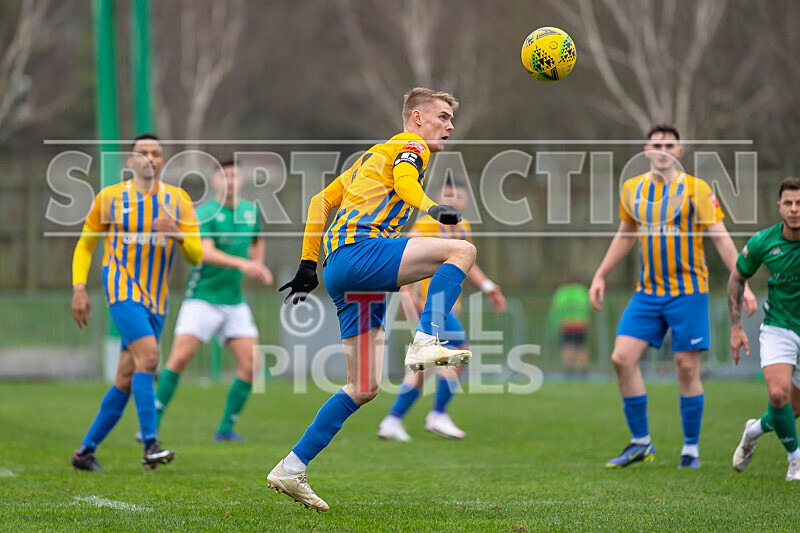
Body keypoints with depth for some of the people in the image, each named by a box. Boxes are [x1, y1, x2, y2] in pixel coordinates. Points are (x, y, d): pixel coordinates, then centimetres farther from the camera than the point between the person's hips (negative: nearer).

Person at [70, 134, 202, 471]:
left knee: (126, 381, 5)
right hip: (122, 288, -4)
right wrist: (78, 288, 0)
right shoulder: (110, 197, 2)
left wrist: (177, 234, -21)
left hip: (156, 299, 4)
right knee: (148, 355, -26)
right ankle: (150, 446, -31)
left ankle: (86, 450, 18)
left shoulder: (178, 200, 6)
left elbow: (196, 256, -1)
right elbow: (85, 244, 11)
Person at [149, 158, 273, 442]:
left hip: (234, 302, 5)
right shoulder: (205, 213, -11)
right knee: (179, 358, -15)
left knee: (250, 364, -6)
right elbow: (206, 253, -27)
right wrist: (241, 264, -40)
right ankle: (153, 424, -6)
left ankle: (226, 428, 6)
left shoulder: (251, 211, 8)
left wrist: (259, 266, 11)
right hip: (202, 299, -5)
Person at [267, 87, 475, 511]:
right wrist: (432, 209, -37)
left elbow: (322, 200, 32)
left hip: (337, 265, 9)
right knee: (462, 250, -20)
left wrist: (308, 265, 31)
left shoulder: (374, 155, 32)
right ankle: (425, 342, -32)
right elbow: (404, 181, -18)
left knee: (364, 388, 8)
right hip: (358, 249, -9)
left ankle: (290, 469, 6)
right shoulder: (410, 146, 6)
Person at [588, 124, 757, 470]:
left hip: (688, 290, -4)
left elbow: (721, 237, -7)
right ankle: (640, 443, 4)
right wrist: (600, 276, 19)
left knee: (687, 367, -4)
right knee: (622, 358, -7)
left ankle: (691, 449, 9)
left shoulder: (696, 189, -6)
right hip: (648, 291, 4)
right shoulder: (632, 189, 7)